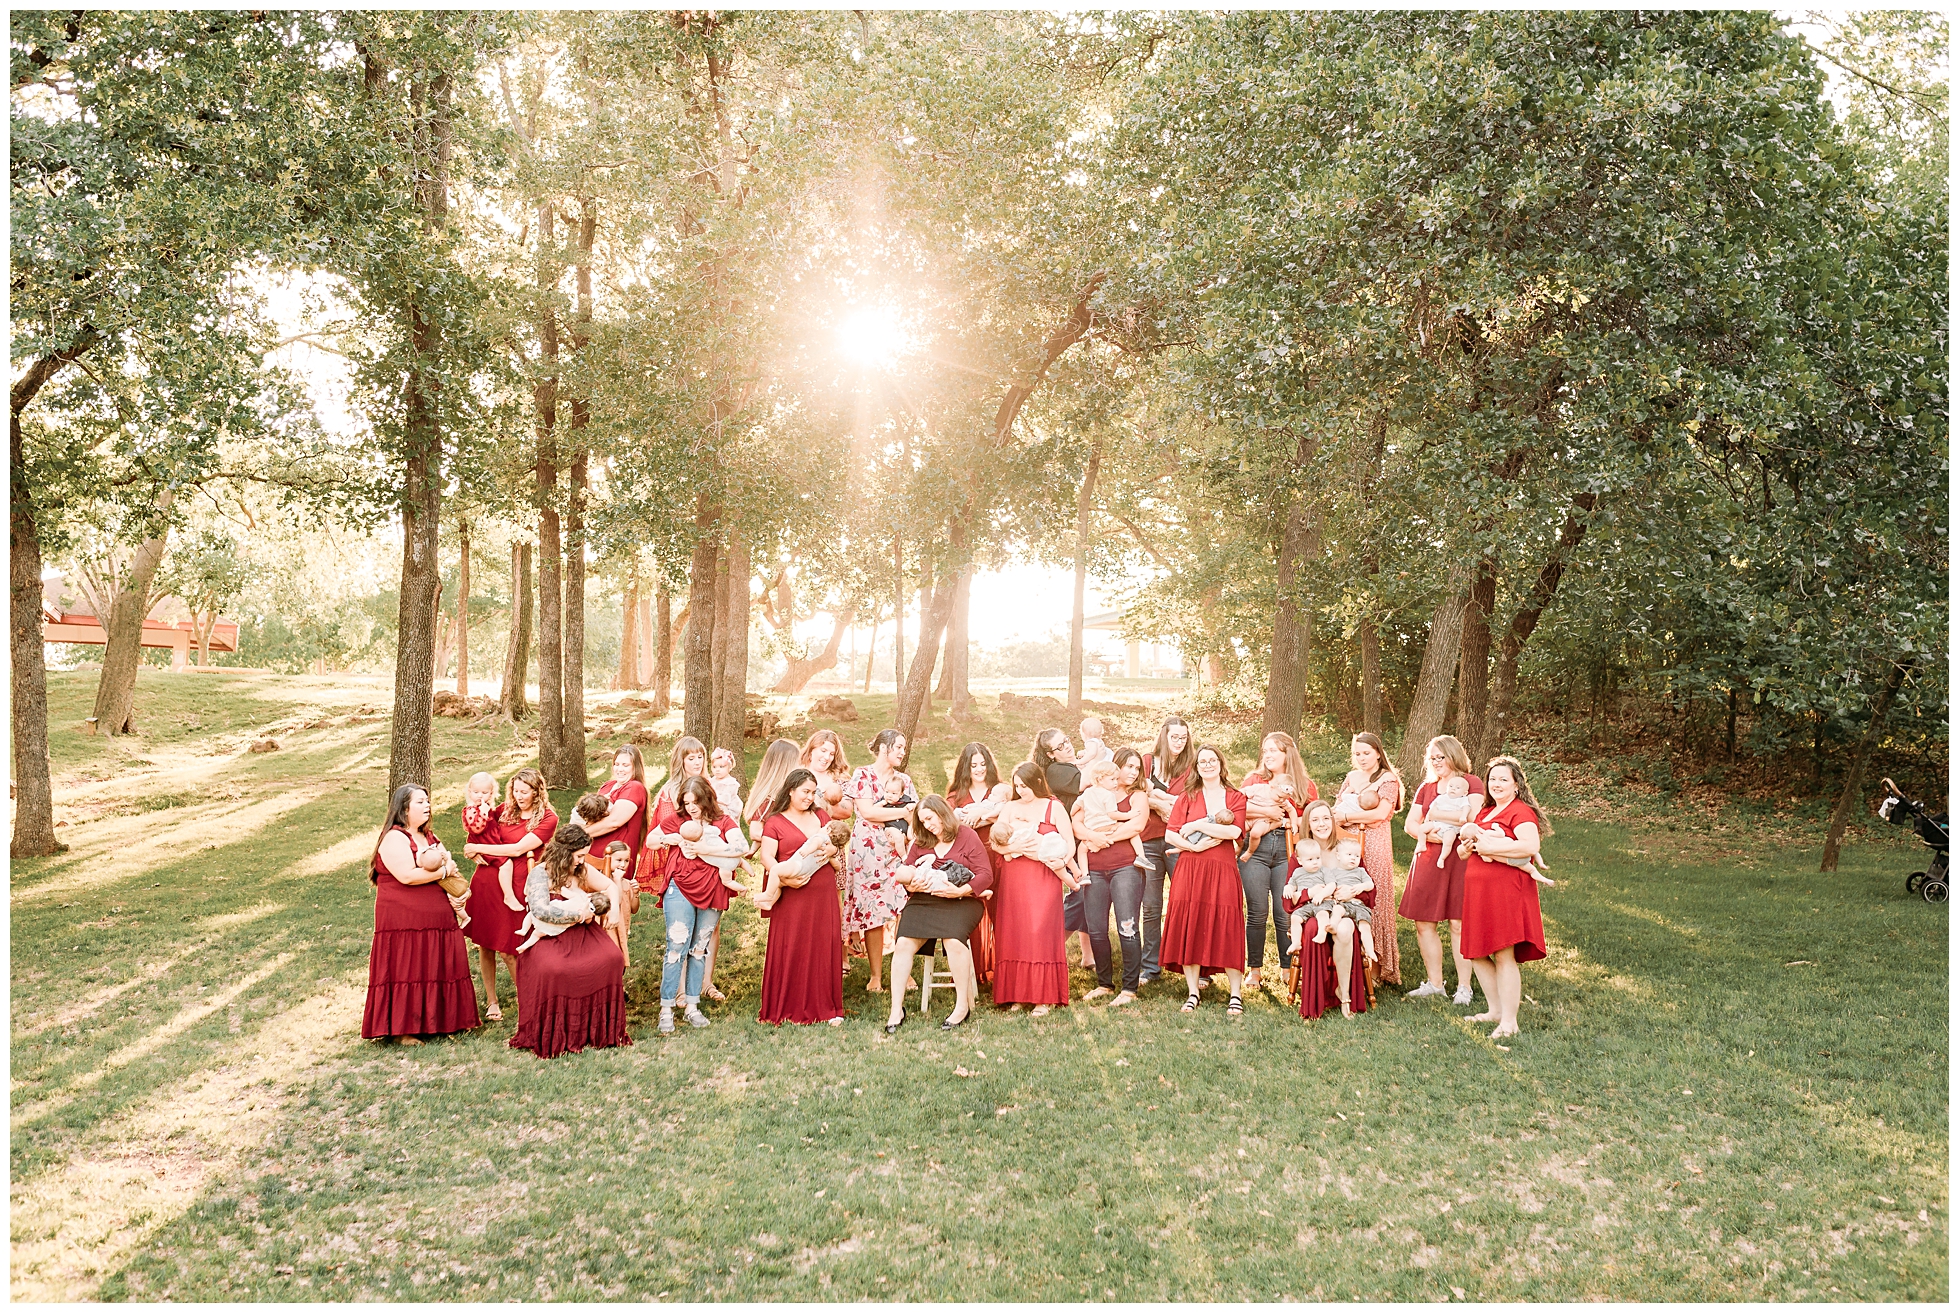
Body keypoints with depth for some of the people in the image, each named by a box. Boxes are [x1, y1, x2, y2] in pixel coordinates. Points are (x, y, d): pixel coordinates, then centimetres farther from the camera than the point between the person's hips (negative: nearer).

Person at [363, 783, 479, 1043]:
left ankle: (440, 1021, 18)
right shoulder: (394, 838, -11)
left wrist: (457, 894, 0)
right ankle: (401, 1030, 3)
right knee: (406, 972, -3)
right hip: (403, 921, -8)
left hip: (436, 919, 8)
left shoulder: (429, 837, 16)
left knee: (439, 970, 9)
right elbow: (407, 876, -24)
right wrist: (443, 871, -13)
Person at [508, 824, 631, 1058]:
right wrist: (577, 914, -17)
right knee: (553, 969, -38)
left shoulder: (580, 871, 12)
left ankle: (602, 1029, -11)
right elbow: (541, 910, -24)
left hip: (579, 932, 6)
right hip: (547, 937, -6)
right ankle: (552, 1037, -17)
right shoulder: (540, 872, -9)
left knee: (612, 958, -23)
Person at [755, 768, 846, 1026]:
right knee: (790, 951, -1)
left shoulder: (821, 816, 15)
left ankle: (827, 1007, 11)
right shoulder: (775, 822, 3)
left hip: (823, 894, 4)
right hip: (792, 896, -4)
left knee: (825, 949, 4)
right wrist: (783, 874, -24)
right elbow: (767, 857, -7)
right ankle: (790, 1008, 8)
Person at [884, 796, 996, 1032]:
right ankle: (896, 1010, -15)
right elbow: (904, 871, 13)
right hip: (924, 900, 4)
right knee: (904, 943, -22)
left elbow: (986, 875, -4)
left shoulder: (967, 837, 4)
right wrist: (912, 885, -10)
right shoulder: (921, 842, 18)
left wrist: (960, 890, -18)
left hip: (961, 900, -4)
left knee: (954, 939, -33)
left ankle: (963, 1006, -17)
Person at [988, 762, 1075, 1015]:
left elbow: (1070, 845, 0)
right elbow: (995, 843, 4)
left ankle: (1044, 997, -5)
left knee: (1041, 933, -10)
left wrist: (1060, 861, -19)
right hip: (1013, 880, 3)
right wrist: (1013, 847, -15)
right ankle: (1016, 994, 5)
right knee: (1013, 935, -1)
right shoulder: (1010, 808, 13)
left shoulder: (1054, 807, 5)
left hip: (1043, 880, -3)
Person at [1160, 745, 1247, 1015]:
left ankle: (1236, 995, -1)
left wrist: (1198, 825, -7)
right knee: (1189, 928, -3)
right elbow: (1170, 834, 4)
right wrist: (1194, 846, -12)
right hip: (1190, 870, 1)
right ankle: (1192, 994, 4)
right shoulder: (1187, 798, 13)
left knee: (1226, 930, -5)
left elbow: (1234, 831, -8)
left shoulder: (1236, 798, 10)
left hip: (1223, 871, -1)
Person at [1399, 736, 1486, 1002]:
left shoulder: (1471, 783, 3)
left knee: (1458, 924, -6)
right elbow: (1410, 824, 12)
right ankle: (1434, 983, 13)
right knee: (1424, 922, 3)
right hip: (1428, 859, 5)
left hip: (1460, 858, -5)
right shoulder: (1426, 789, 19)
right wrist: (1427, 833, -8)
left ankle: (1464, 987, 2)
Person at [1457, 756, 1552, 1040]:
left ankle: (1509, 1022, -3)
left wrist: (1489, 847, -17)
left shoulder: (1521, 811, -7)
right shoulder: (1484, 814, 21)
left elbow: (1531, 846, -25)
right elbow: (1463, 851, 26)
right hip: (1477, 889, 9)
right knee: (1477, 954, 12)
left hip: (1506, 889, -9)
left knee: (1503, 955, -9)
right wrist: (1468, 844, 1)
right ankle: (1496, 1010, 26)